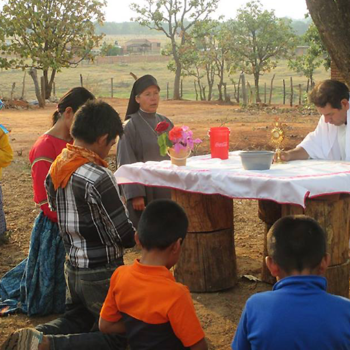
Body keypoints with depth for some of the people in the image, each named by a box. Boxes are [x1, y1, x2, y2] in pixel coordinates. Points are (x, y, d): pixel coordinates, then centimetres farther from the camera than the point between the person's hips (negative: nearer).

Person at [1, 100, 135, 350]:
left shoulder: (56, 169, 1)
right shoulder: (99, 178, -24)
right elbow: (124, 236, -19)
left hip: (73, 266, 8)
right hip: (102, 273, -8)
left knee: (76, 320, 28)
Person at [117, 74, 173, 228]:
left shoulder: (166, 123, 9)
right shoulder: (130, 126, -7)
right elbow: (126, 162, -10)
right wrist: (135, 194, -16)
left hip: (166, 189, 5)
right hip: (143, 190, -5)